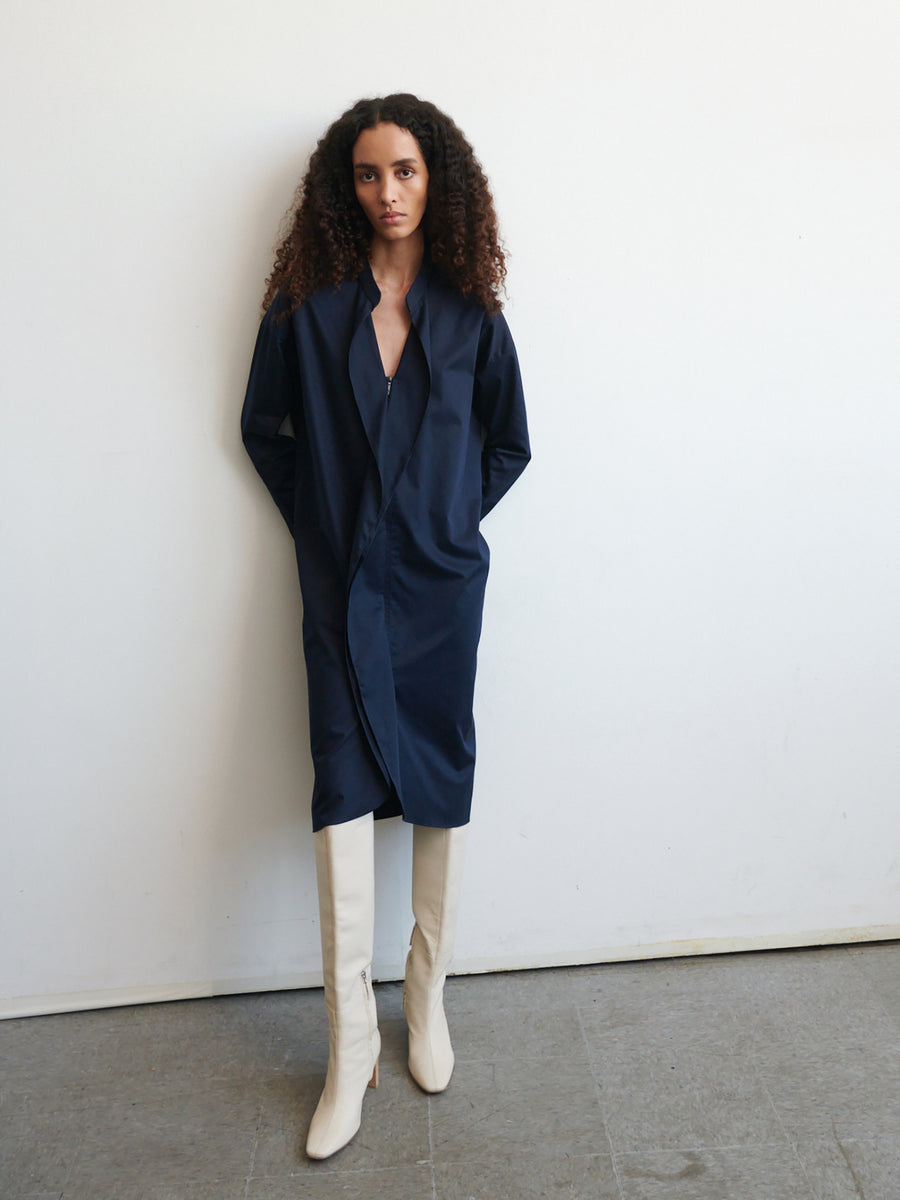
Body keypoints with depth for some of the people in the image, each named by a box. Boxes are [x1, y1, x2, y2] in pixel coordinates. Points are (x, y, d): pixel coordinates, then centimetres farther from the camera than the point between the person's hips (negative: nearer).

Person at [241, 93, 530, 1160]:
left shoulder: (469, 311, 5)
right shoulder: (309, 305, 2)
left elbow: (508, 443, 12)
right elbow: (263, 425, 10)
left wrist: (449, 514, 3)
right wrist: (320, 516, 3)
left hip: (440, 585, 1)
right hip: (342, 586, -1)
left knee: (440, 787, 7)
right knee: (345, 791, -6)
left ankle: (427, 1001, 27)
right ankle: (351, 1046, 8)